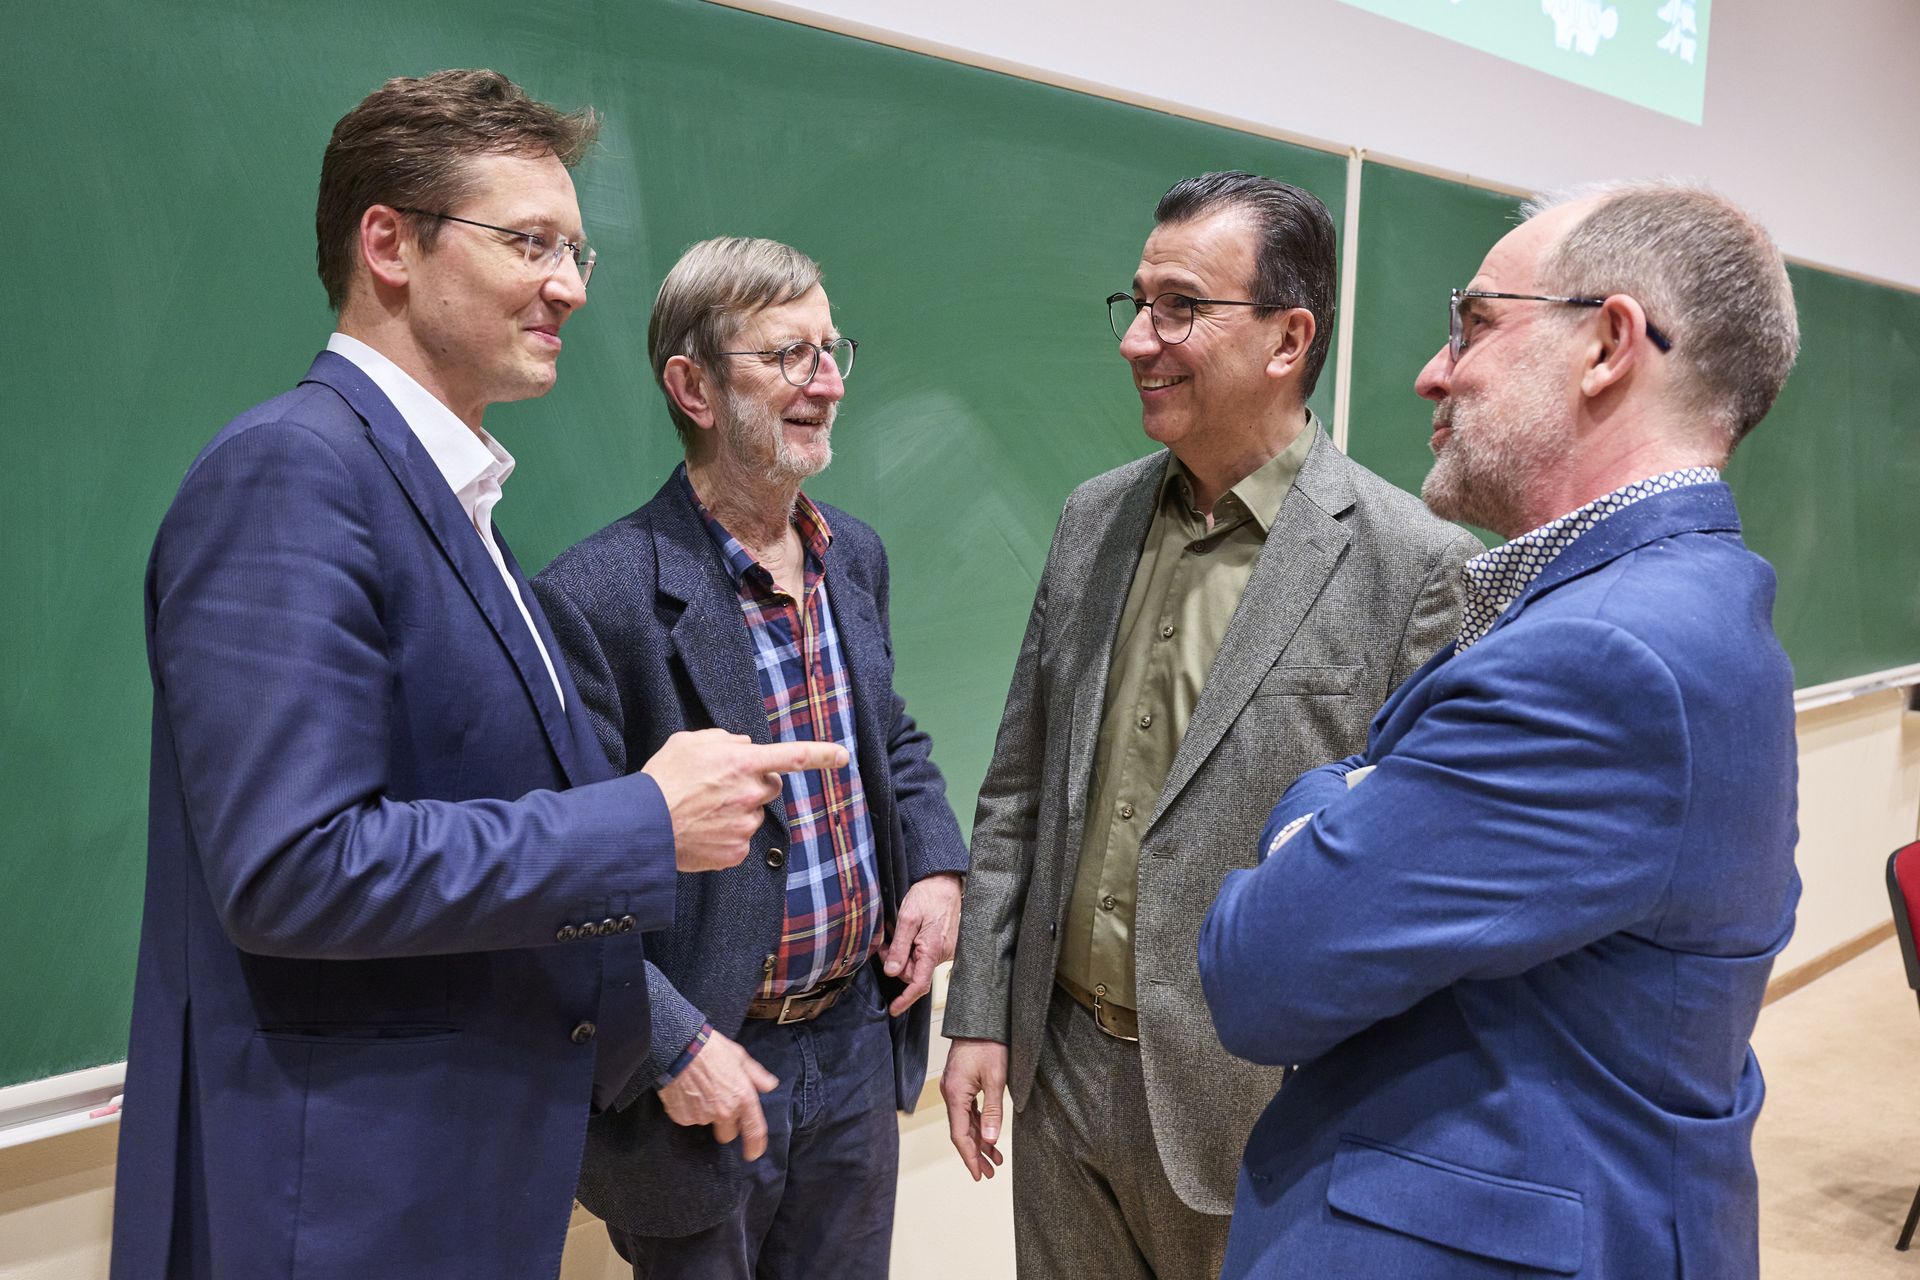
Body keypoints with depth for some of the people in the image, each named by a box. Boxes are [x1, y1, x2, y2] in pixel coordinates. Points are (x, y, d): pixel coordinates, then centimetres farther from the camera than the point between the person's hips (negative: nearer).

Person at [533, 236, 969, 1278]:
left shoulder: (855, 555, 3)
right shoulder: (599, 596, -21)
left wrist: (938, 860, 0)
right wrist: (671, 1045, -20)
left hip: (861, 1036, 7)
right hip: (702, 1077, -6)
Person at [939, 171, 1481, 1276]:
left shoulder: (1418, 565, -15)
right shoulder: (1095, 518, 2)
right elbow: (1021, 790, 7)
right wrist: (981, 1015, 6)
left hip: (1256, 1107, -5)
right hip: (1059, 1068, 5)